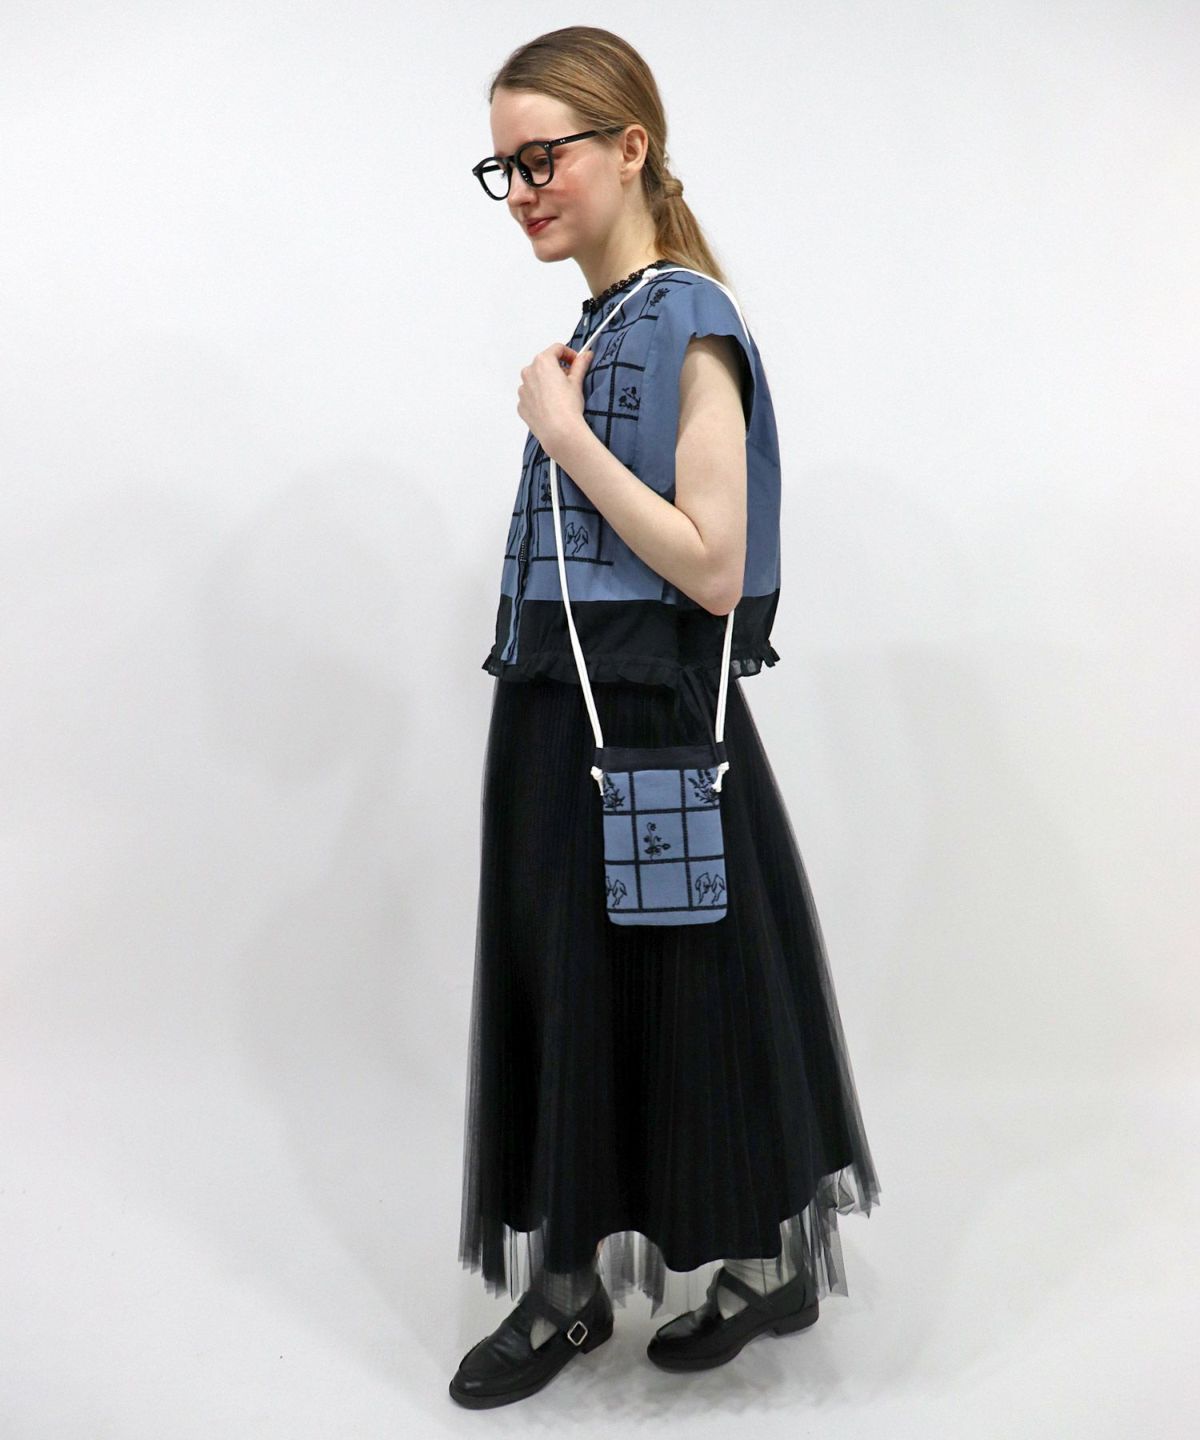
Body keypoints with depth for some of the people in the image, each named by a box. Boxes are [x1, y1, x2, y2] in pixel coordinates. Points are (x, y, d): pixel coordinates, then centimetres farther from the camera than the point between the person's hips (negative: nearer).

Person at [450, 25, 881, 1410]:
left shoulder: (687, 322, -12)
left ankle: (773, 1261, 29)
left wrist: (562, 433, -18)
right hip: (559, 719, 9)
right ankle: (567, 1286, 31)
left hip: (651, 730, -8)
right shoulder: (591, 327, 11)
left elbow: (713, 570, -21)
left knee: (682, 1001, 5)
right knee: (557, 991, 14)